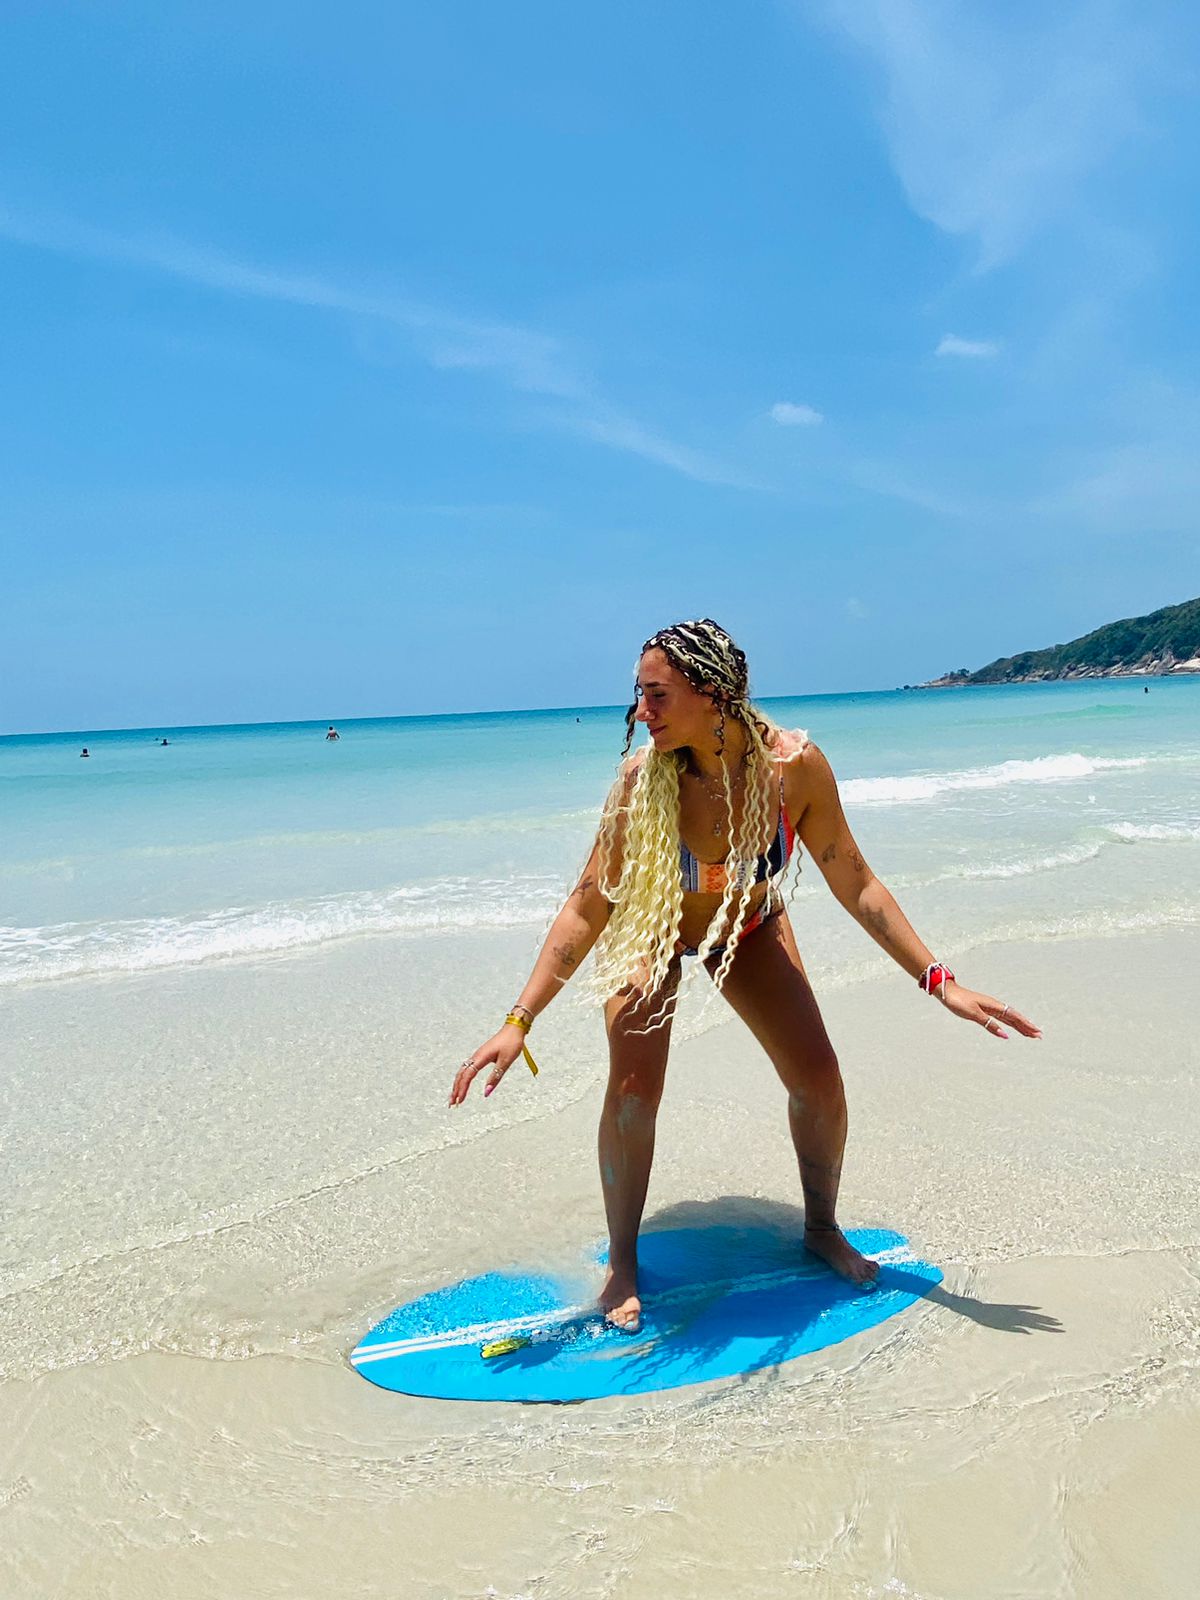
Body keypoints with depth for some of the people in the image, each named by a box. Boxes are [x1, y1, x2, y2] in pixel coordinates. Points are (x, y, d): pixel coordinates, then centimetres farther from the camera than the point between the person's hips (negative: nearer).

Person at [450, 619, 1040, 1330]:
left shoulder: (794, 764, -31)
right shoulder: (643, 776, -32)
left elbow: (855, 884, -19)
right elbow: (589, 906, -26)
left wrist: (940, 981, -21)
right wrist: (519, 1021, -30)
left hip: (749, 929, 2)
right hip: (650, 928, -1)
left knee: (819, 1079, -6)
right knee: (633, 1089, -17)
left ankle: (823, 1227, 23)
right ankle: (622, 1263, 6)